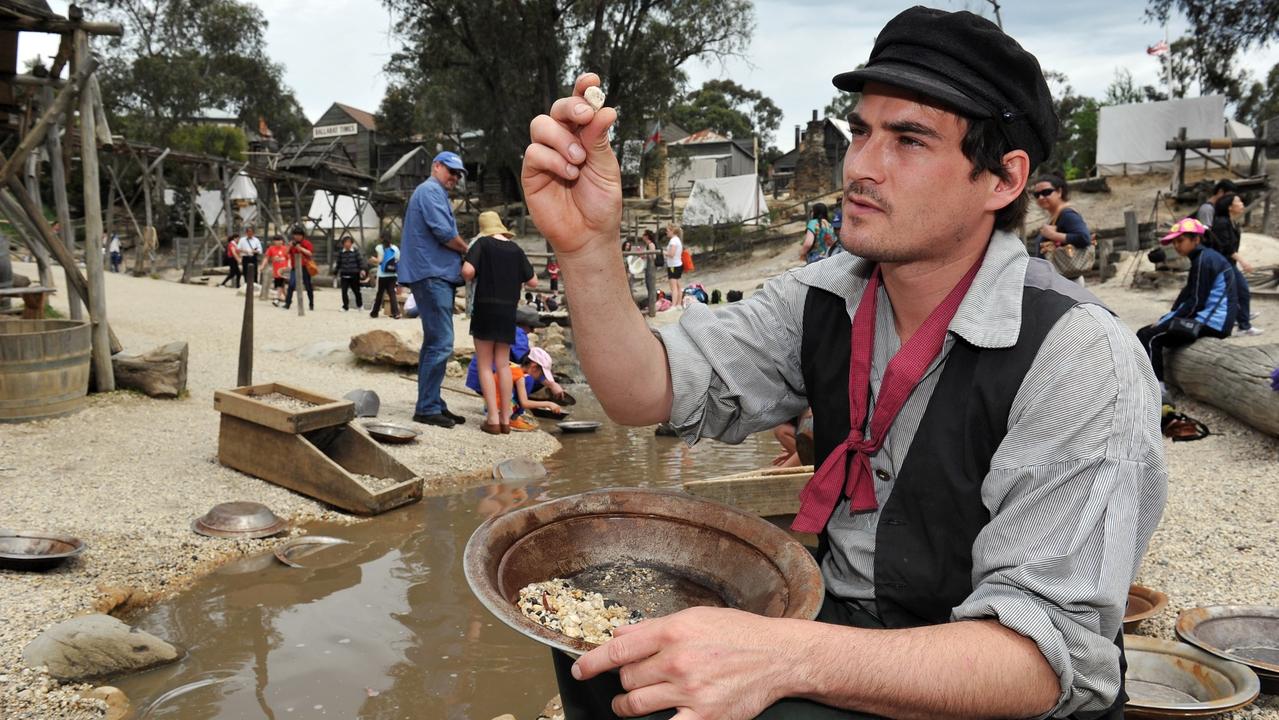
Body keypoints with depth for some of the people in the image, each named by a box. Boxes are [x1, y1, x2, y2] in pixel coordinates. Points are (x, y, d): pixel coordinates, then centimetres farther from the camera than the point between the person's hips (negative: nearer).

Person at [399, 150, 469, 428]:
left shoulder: (435, 194, 27)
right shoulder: (430, 191, -7)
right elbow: (444, 233, -18)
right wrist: (467, 250, -2)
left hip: (437, 277, 11)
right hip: (432, 276, -11)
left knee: (434, 343, 13)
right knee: (441, 344, -12)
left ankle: (432, 403, 19)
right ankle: (427, 408, -9)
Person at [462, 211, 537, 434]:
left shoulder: (483, 244, -5)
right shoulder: (515, 249, 6)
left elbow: (467, 270, -20)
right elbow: (533, 282, 7)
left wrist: (469, 279, 2)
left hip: (485, 309, -4)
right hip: (508, 311, 4)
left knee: (485, 365, 3)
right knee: (503, 365, 12)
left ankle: (493, 419, -3)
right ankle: (506, 419, 14)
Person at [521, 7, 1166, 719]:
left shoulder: (1079, 360, -22)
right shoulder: (823, 298, -4)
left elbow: (1045, 658, -26)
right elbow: (647, 392, -9)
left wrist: (788, 657, -40)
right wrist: (589, 245, -26)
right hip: (839, 623, 6)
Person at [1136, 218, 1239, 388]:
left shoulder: (1204, 259, -13)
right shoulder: (1205, 257, 18)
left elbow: (1196, 302, -17)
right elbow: (1188, 295, 15)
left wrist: (1164, 321, -11)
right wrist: (1165, 319, 5)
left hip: (1211, 322, -11)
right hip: (1212, 319, 11)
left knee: (1147, 336, -16)